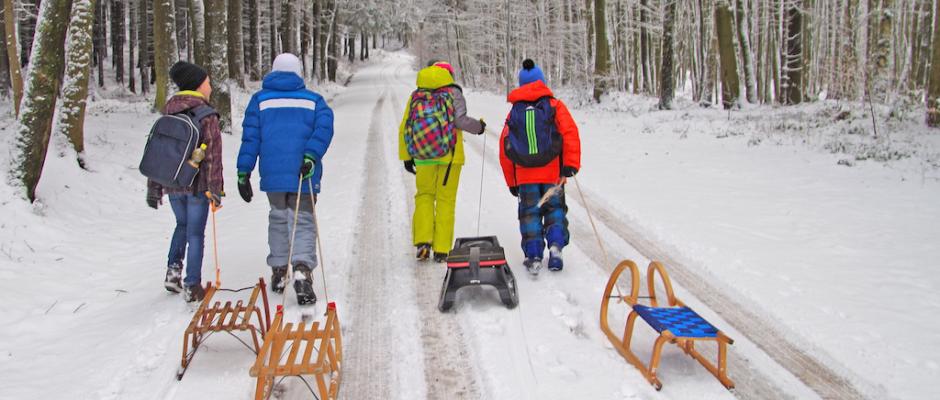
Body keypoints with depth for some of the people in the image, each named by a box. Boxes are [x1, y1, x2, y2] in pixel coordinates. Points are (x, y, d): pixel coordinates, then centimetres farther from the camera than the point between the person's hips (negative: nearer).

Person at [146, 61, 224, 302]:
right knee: (195, 233, 4)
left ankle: (173, 270, 12)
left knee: (182, 225, 25)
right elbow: (213, 155, -14)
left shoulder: (167, 114, 7)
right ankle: (192, 286, 8)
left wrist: (154, 188, 16)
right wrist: (215, 189, -12)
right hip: (197, 185, -5)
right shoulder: (206, 115, -10)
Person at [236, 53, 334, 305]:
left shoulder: (260, 100, 8)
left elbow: (250, 137, 3)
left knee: (278, 218, 19)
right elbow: (324, 127, -10)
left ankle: (278, 271, 22)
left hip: (272, 173, 1)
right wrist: (311, 157, -18)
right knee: (303, 221, 1)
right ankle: (302, 270, -22)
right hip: (303, 173, -1)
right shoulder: (314, 100, 8)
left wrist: (244, 172, 3)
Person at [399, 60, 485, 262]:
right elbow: (460, 120, -15)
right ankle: (441, 250, 5)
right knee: (446, 200, 5)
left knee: (424, 195, 15)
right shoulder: (453, 93, -2)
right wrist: (479, 126, 4)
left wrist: (406, 156, 11)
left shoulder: (416, 95, 7)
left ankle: (423, 242, -1)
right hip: (449, 154, -2)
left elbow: (405, 128, 5)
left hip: (424, 156, 2)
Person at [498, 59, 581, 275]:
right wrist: (571, 164, -13)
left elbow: (504, 150, 10)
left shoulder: (514, 112, 9)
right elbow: (570, 133, -12)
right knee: (555, 209, 14)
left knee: (530, 213, 10)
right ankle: (555, 245, -6)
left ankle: (534, 255, 2)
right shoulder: (555, 106, 2)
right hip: (553, 173, -1)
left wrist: (511, 182, 17)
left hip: (525, 176, 1)